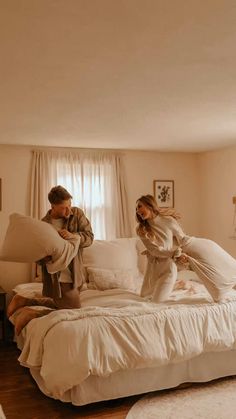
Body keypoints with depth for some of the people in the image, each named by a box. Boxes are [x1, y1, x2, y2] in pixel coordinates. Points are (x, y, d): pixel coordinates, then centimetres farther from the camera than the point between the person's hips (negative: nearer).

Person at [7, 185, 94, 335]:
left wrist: (74, 236, -27)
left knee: (61, 304, 22)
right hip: (57, 279, -6)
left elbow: (90, 237, -7)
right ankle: (30, 314, 2)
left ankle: (23, 301, 28)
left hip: (75, 276, 6)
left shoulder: (77, 214, -3)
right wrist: (46, 258, -30)